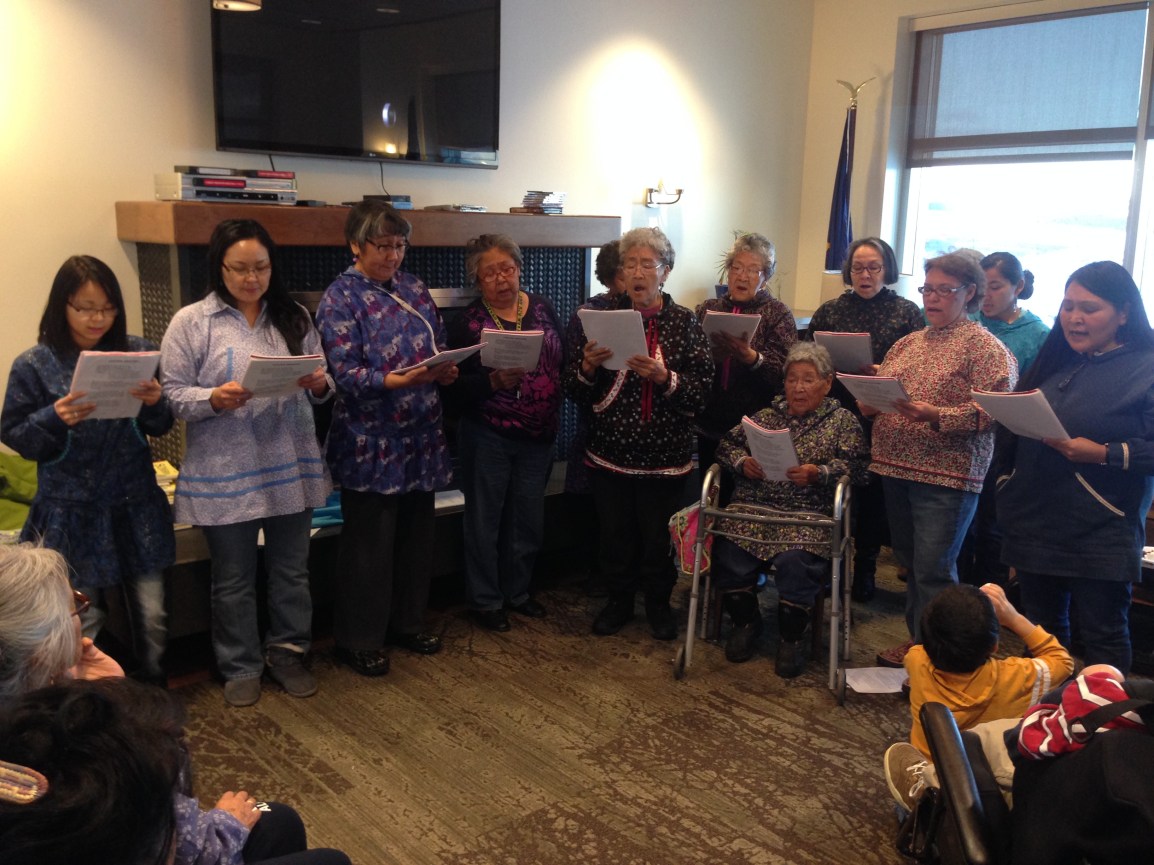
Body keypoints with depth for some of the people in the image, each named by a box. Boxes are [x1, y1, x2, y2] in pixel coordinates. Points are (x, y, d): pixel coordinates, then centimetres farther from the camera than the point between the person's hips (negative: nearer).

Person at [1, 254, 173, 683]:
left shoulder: (138, 352, 0)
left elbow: (161, 427, 7)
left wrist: (156, 403, -15)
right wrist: (54, 419, -20)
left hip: (135, 506, 2)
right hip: (71, 513, -2)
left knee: (151, 616, 10)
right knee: (84, 624, 5)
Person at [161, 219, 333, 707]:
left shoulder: (294, 318, 7)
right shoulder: (191, 322, -4)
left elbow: (322, 384, 9)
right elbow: (173, 394, -6)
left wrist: (320, 384, -14)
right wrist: (214, 399, -24)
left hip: (291, 467, 3)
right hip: (225, 473, -3)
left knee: (292, 571, 15)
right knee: (233, 580, 11)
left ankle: (288, 653, 33)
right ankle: (240, 667, 28)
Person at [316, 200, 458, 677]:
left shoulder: (414, 288, 11)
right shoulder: (340, 299, -8)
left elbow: (440, 346, 15)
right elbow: (345, 374, -17)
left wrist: (446, 369, -7)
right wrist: (398, 381, -31)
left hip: (421, 439, 6)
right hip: (371, 445, -6)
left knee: (416, 535, 15)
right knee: (368, 544, 3)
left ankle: (408, 622, 32)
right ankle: (357, 640, 18)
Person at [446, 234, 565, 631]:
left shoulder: (543, 309, 6)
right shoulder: (469, 321, -5)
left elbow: (564, 361, 8)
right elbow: (457, 385, -10)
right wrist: (494, 381, -26)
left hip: (538, 437, 4)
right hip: (488, 438, -4)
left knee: (528, 520, 15)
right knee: (485, 521, 7)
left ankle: (518, 591, 34)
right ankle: (485, 599, 24)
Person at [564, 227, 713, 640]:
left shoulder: (684, 322, -2)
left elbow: (700, 393, -8)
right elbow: (575, 391, 2)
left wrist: (664, 377, -24)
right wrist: (588, 366, -17)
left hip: (664, 454, -1)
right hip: (610, 450, 2)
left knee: (658, 535, 9)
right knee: (615, 532, 11)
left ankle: (659, 603, 32)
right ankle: (619, 601, 32)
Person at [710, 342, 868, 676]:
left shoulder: (843, 420, 12)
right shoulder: (766, 415, 21)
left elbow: (857, 464, -1)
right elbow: (728, 444, 17)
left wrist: (819, 473, -16)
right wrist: (742, 462, -4)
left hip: (810, 514, -3)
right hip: (753, 508, 3)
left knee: (795, 560, -30)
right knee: (729, 553, -22)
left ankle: (792, 636, -3)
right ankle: (745, 621, 7)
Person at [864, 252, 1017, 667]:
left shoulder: (984, 345, -6)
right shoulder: (908, 342, 16)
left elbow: (992, 410, -16)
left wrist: (936, 415, -25)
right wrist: (869, 399, -4)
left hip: (946, 476, -7)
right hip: (896, 467, 7)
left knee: (933, 570, -4)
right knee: (911, 562, 17)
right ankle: (917, 640, 31)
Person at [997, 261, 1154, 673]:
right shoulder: (1054, 359, 11)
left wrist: (1103, 453, -24)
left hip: (1101, 535, -6)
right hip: (1036, 524, 6)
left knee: (1103, 639, 5)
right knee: (1042, 634, 18)